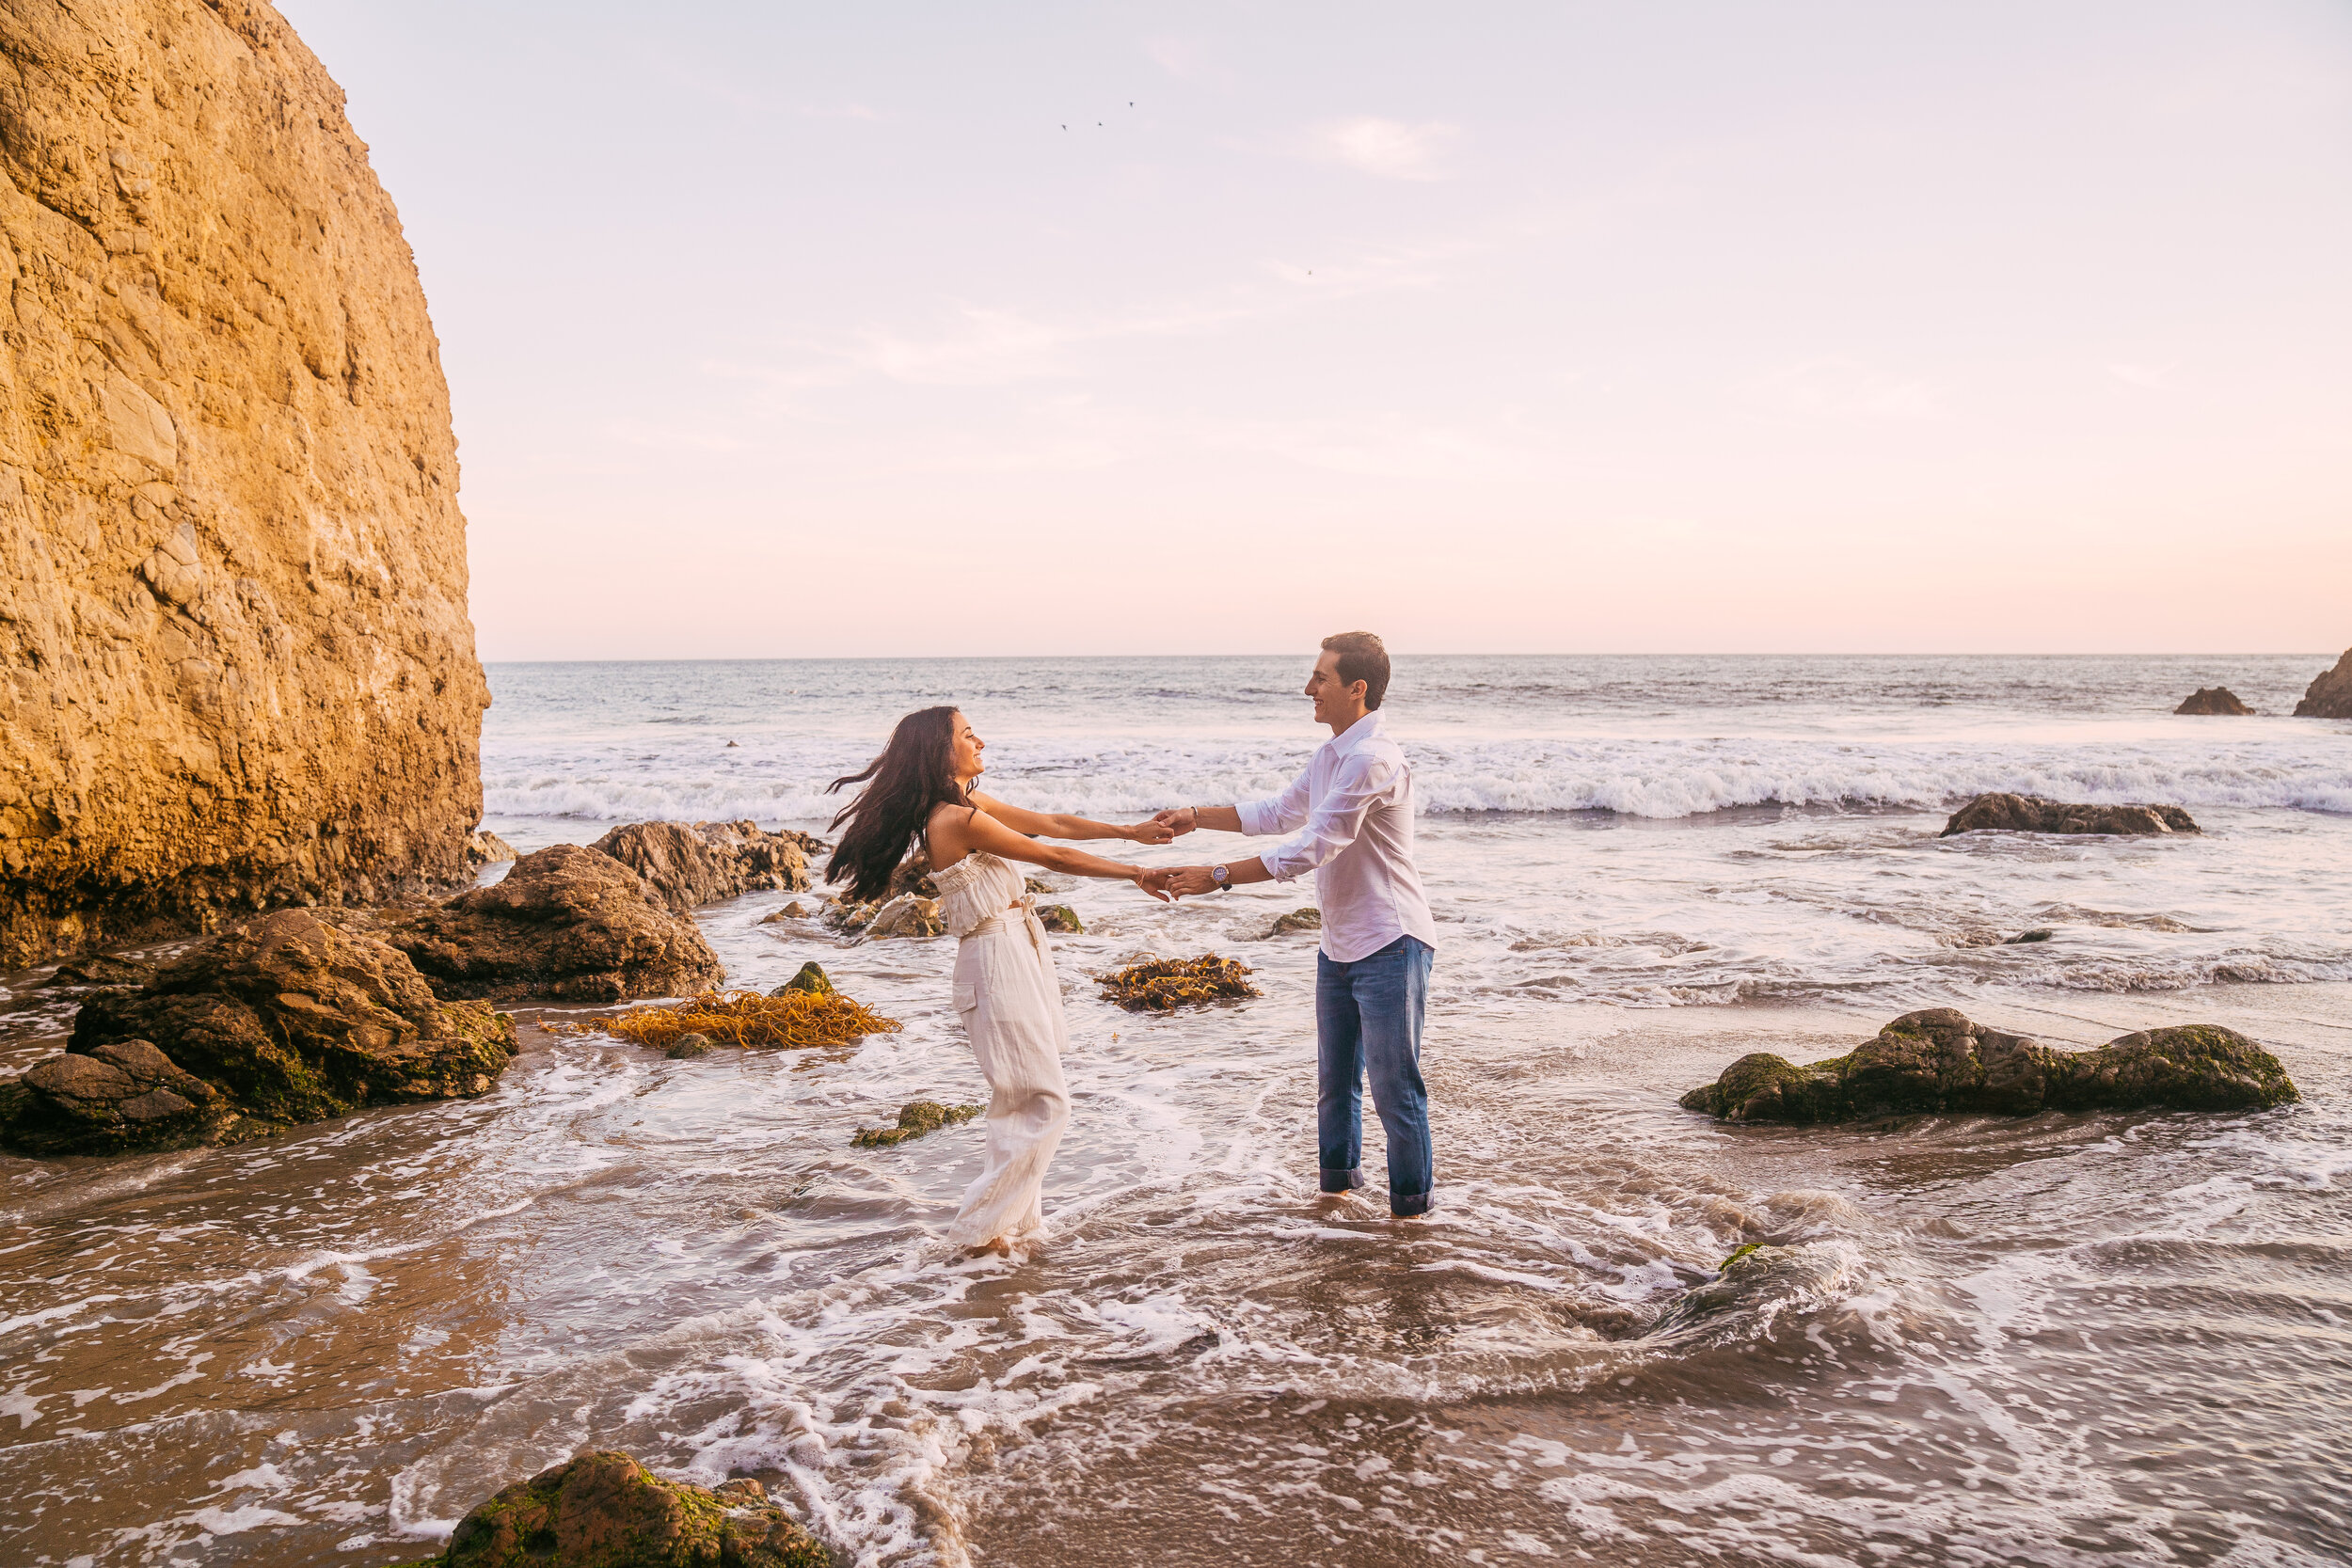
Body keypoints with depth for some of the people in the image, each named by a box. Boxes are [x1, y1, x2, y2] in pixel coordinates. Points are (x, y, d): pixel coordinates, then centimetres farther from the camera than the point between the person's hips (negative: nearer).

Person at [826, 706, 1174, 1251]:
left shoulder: (971, 805, 10)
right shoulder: (956, 818, -19)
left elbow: (1052, 823, 16)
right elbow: (1054, 856, -14)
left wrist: (1131, 831, 16)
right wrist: (1135, 874, -7)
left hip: (1019, 951, 10)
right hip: (999, 961, -10)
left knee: (1019, 1102, 15)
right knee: (1044, 1104, -4)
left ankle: (1013, 1219, 23)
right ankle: (983, 1226, 5)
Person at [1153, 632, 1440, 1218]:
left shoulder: (1373, 759, -22)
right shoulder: (1331, 754, 11)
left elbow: (1313, 847, -25)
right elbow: (1280, 812, 24)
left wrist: (1217, 877, -22)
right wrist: (1198, 815, 17)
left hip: (1388, 945, -10)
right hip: (1339, 945, 10)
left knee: (1394, 1086, -1)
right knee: (1334, 1077, 20)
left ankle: (1412, 1204, 13)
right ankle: (1338, 1177, 37)